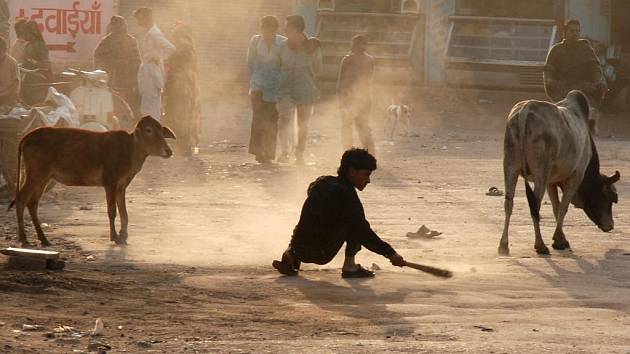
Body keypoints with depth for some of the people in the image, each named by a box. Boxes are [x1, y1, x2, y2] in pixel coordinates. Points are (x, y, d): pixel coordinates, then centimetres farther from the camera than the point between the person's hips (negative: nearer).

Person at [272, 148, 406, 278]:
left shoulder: (322, 182, 12)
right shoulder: (346, 193, -11)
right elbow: (364, 232, -13)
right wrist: (391, 253, -9)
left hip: (299, 249, 7)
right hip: (321, 253, -7)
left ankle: (291, 255, 15)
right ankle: (349, 266, 0)